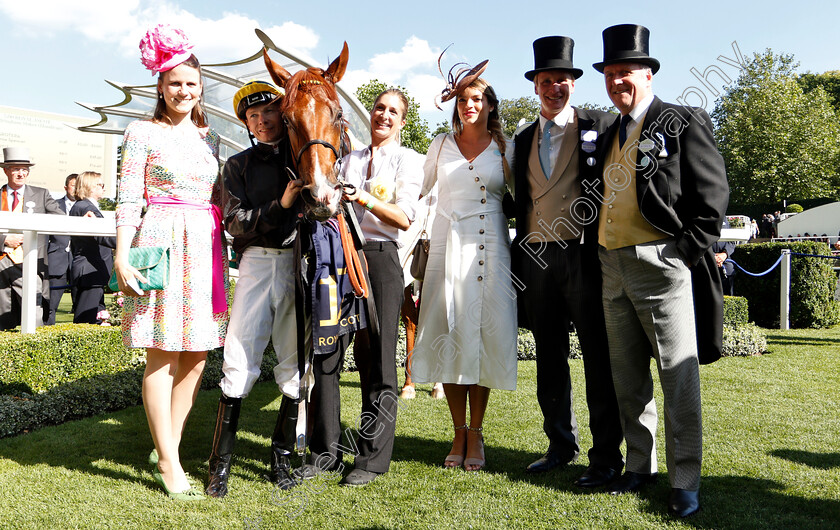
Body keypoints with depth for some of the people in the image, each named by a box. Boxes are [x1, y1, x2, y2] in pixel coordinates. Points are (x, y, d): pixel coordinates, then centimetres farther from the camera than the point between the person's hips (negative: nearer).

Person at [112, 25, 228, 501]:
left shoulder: (211, 137, 16)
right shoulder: (144, 132, 2)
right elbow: (129, 198, -3)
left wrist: (223, 248, 12)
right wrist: (122, 255, -11)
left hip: (205, 247, 5)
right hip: (161, 243, -5)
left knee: (198, 353, 5)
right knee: (163, 354, -3)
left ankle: (167, 446, 20)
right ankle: (169, 464, 4)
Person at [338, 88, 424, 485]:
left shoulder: (408, 160, 5)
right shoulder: (350, 159, 19)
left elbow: (405, 218, -6)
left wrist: (366, 200, -19)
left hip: (381, 256, -5)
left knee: (379, 358, -6)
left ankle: (373, 457, 1)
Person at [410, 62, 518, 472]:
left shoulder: (504, 148, 7)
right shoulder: (440, 145, 11)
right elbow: (419, 192, 18)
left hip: (490, 249, -1)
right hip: (447, 248, 1)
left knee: (485, 337, -1)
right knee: (450, 335, 0)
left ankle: (476, 433, 12)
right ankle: (459, 433, 13)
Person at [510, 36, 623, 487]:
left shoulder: (601, 127, 1)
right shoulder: (524, 140, 16)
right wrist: (519, 261, 12)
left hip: (585, 257, -5)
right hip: (536, 259, 5)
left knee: (599, 361, 0)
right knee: (549, 360, 12)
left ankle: (606, 456, 11)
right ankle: (561, 445, 25)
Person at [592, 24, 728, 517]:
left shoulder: (685, 123, -2)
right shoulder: (610, 135, 18)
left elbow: (714, 192, -7)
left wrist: (688, 251, -12)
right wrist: (604, 249, 12)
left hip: (662, 264, -7)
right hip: (613, 268, 7)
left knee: (679, 376, -2)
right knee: (628, 378, 12)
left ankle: (685, 482, 8)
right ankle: (640, 466, 25)